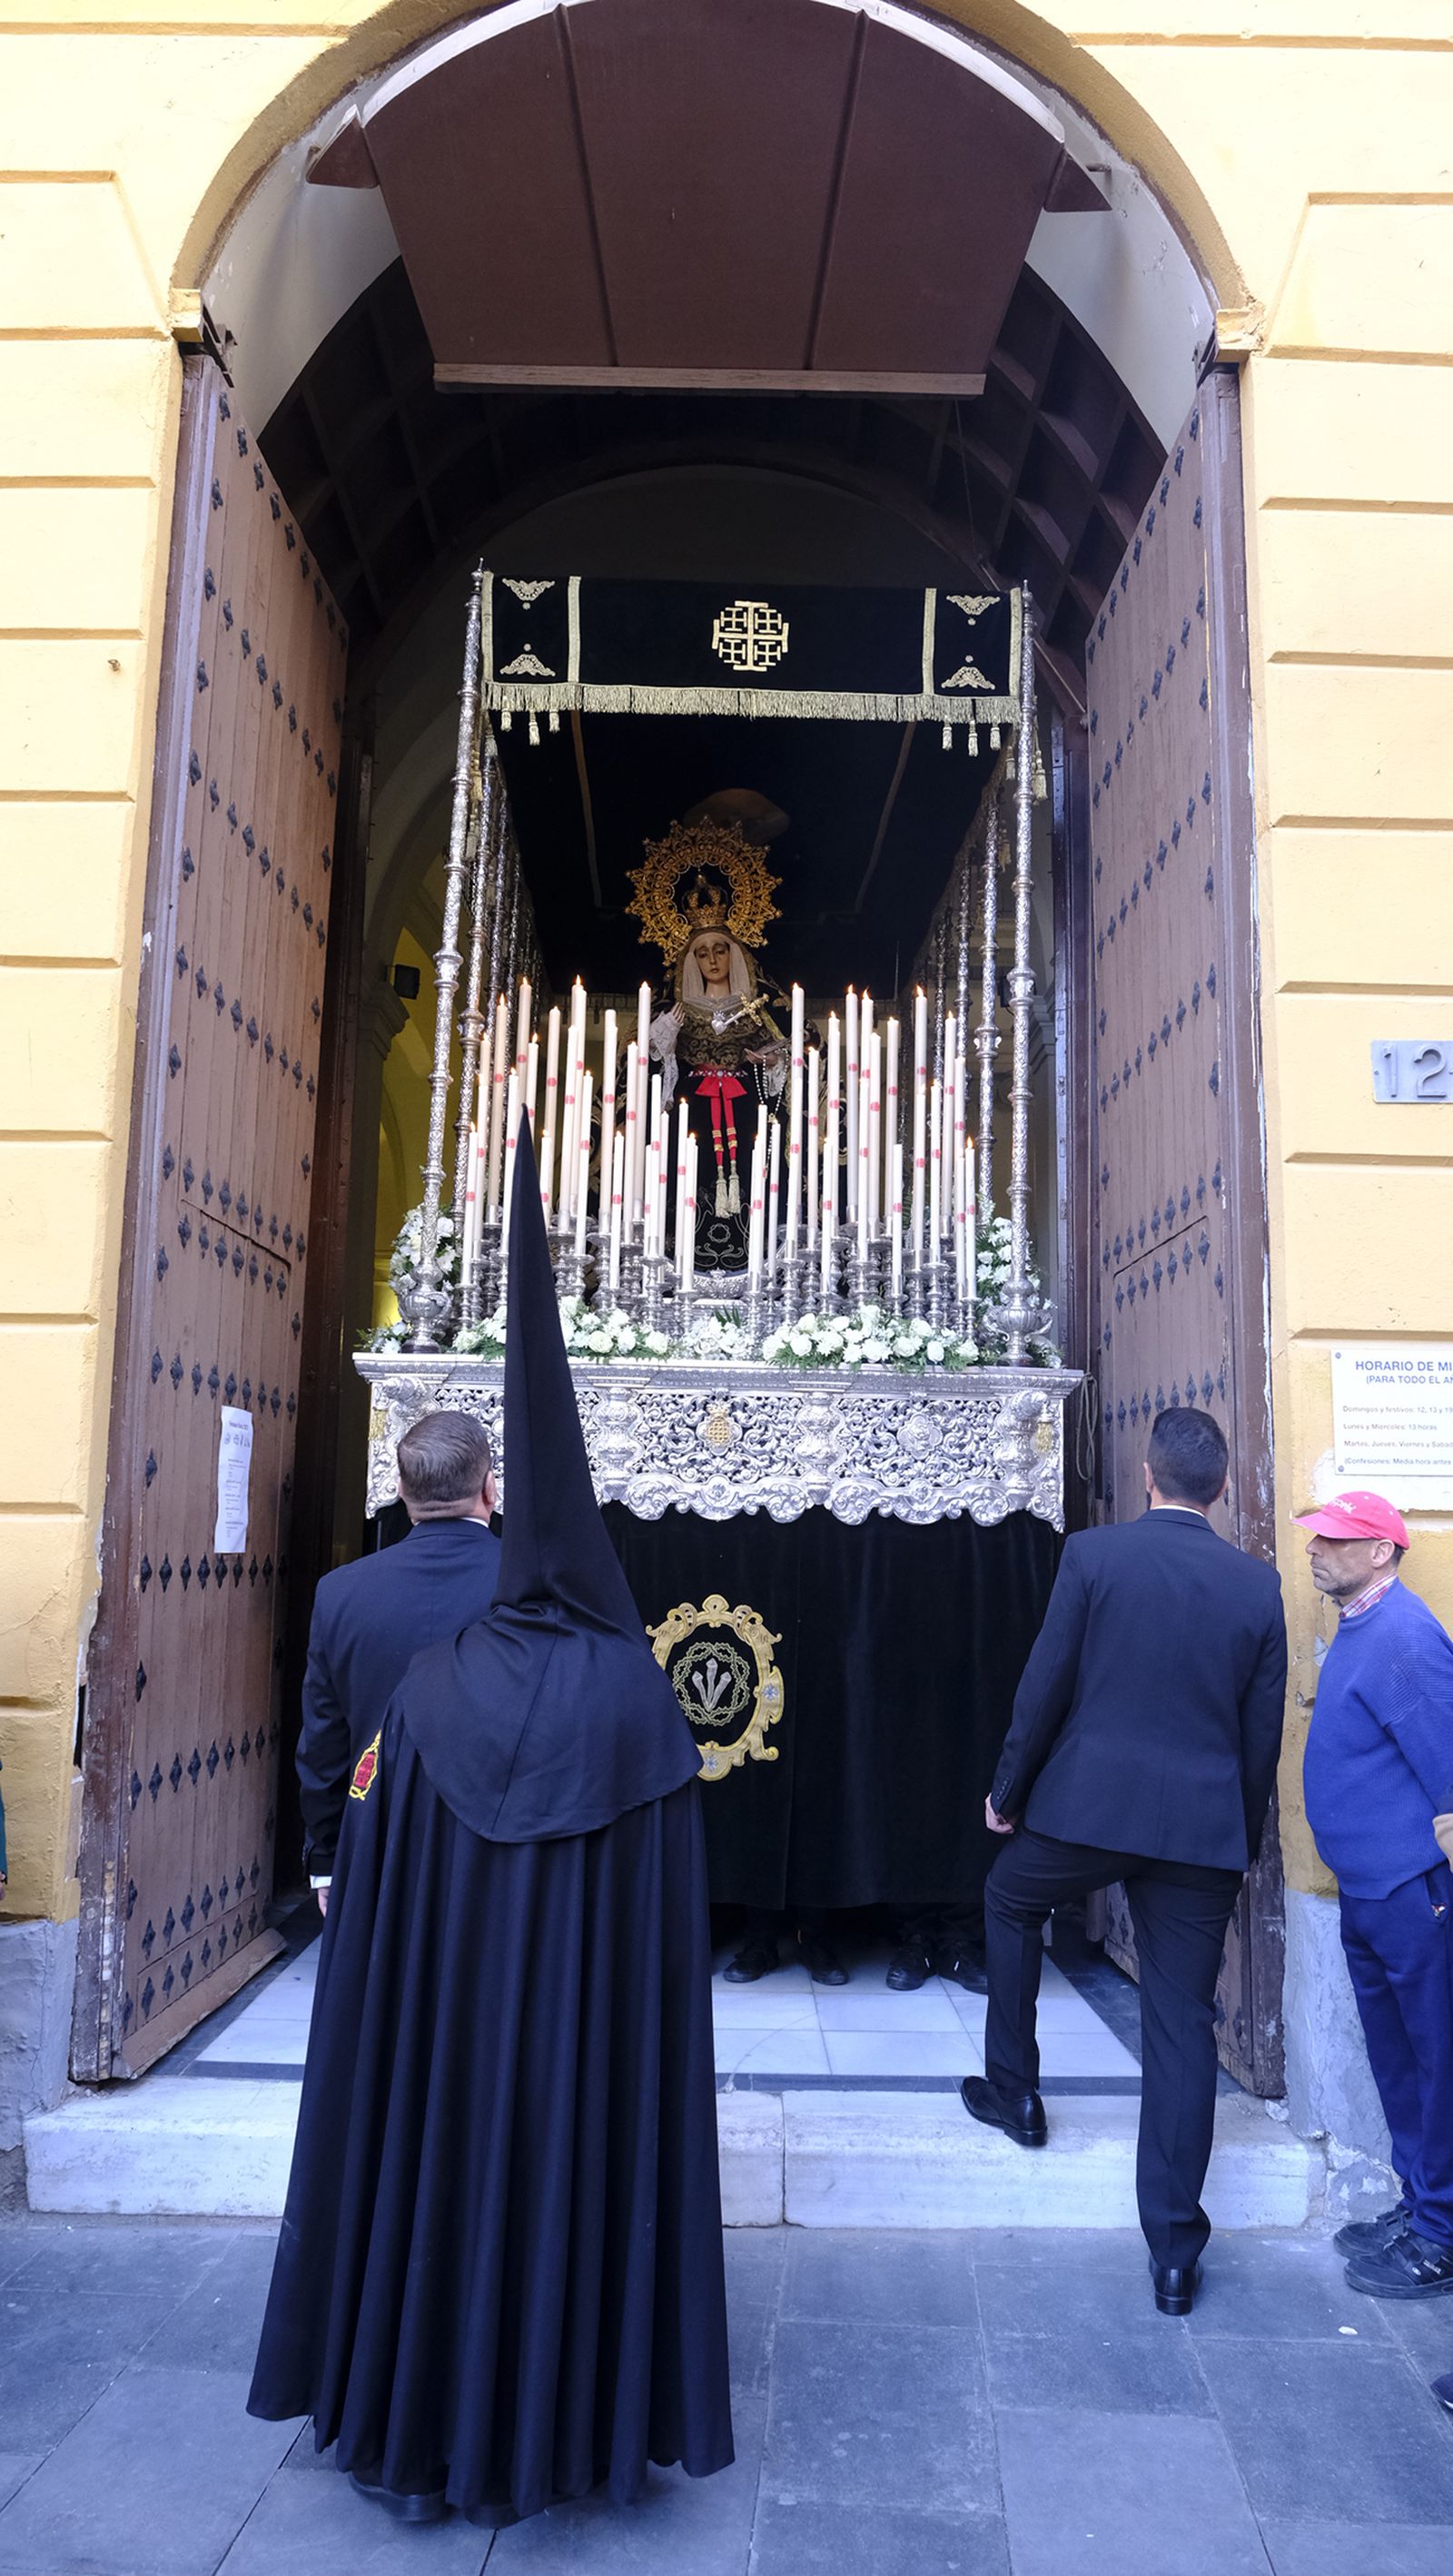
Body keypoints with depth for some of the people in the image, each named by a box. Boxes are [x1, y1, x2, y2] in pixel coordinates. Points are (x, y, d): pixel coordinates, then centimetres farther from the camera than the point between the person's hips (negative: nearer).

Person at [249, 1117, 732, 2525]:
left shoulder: (431, 1688, -7)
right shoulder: (644, 1698, -10)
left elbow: (374, 1891, -3)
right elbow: (675, 1910, -7)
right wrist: (642, 2015, 5)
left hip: (446, 2016, 1)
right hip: (594, 2026, -1)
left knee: (442, 2177, 17)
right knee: (583, 2178, 14)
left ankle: (423, 2431, 32)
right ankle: (558, 2423, 28)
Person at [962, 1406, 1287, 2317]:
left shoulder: (1094, 1554, -8)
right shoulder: (1258, 1584, 0)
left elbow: (1045, 1688, -7)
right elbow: (1263, 1732, 6)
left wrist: (1008, 1789, 8)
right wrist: (1245, 1842, 18)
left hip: (1088, 1806, -2)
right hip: (1203, 1828, 2)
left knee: (1010, 1899, 28)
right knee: (1183, 2026, 9)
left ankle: (1013, 2087, 35)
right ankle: (1176, 2250, 14)